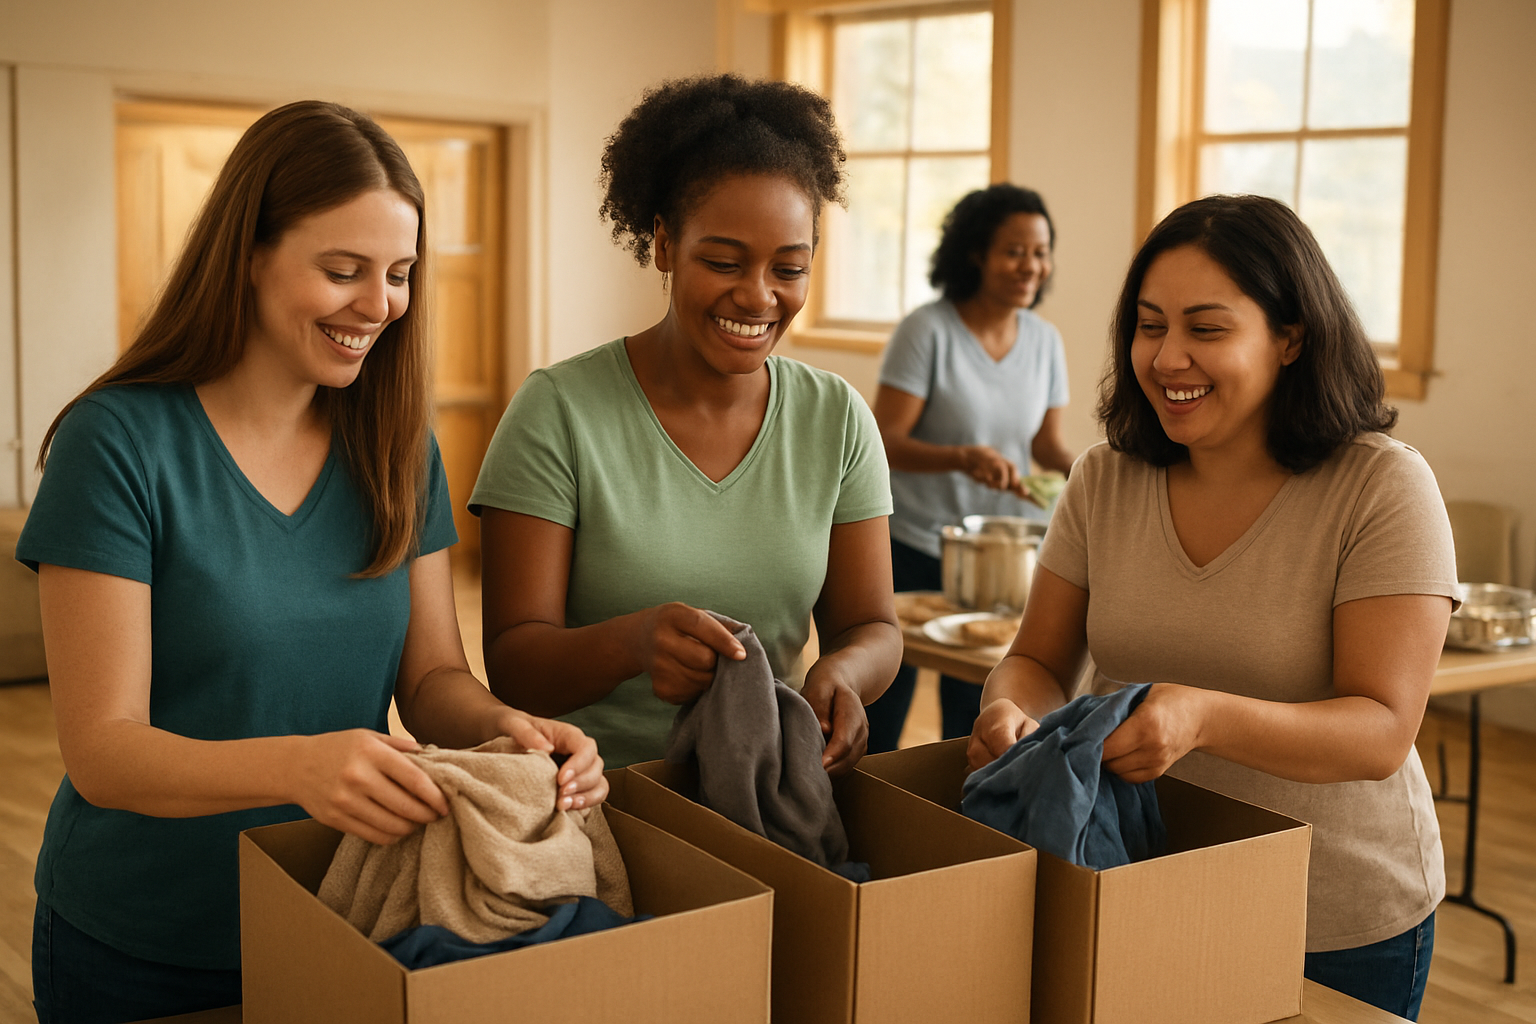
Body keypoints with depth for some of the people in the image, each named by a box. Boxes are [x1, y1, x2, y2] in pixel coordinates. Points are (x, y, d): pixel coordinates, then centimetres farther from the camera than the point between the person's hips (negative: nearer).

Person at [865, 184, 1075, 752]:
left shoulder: (1045, 341, 4)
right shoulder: (927, 330, -12)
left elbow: (1047, 443, 10)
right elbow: (884, 442, -16)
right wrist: (963, 458, -32)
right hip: (912, 546, -4)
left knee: (973, 719, 15)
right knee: (881, 713, 5)